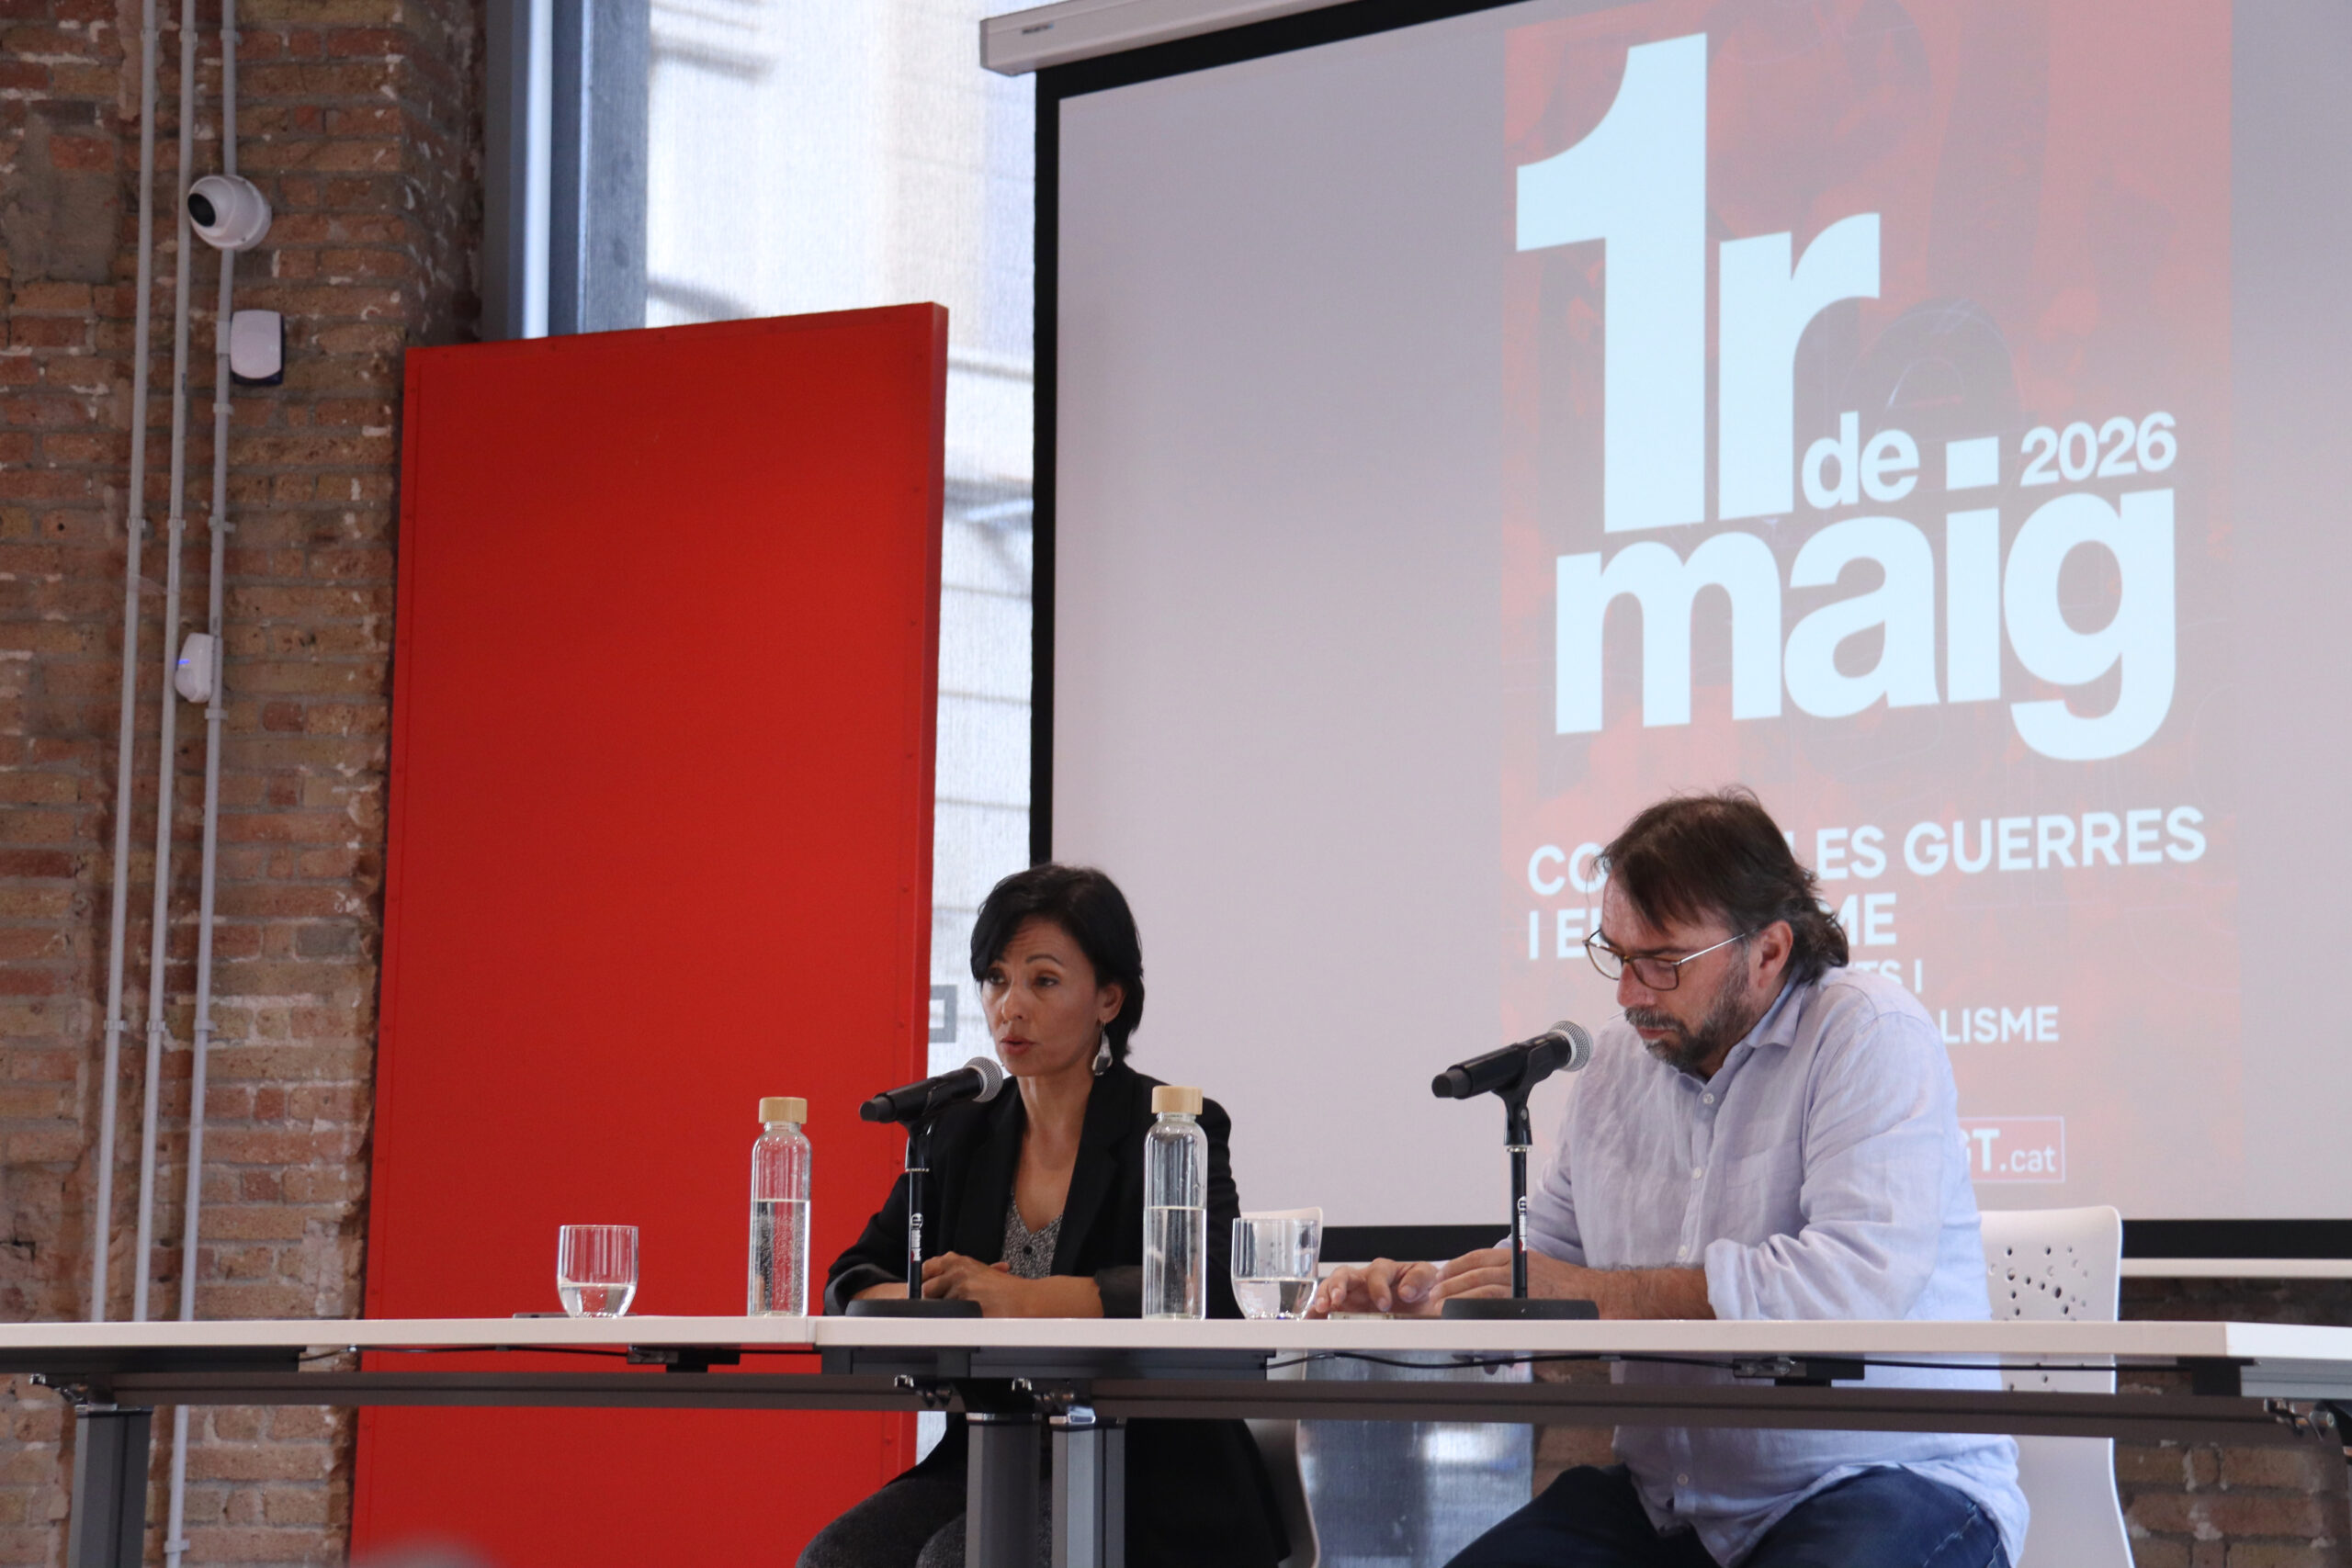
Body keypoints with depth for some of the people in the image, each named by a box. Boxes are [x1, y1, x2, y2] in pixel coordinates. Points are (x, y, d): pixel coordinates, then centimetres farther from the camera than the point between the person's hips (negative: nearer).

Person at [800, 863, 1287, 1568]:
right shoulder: (962, 1132, 11)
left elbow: (1211, 1288, -23)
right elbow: (849, 1284, 9)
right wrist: (920, 1297, -16)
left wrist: (1024, 1298, -31)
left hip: (1142, 1477, -5)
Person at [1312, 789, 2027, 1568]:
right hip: (1670, 1499, 6)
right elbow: (1546, 1246, 26)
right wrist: (1427, 1287, 3)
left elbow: (1862, 1279, -22)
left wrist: (1597, 1294, -19)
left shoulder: (1869, 1032, -9)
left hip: (1889, 1481, -6)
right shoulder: (1615, 1059, 13)